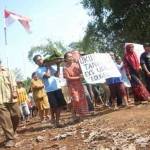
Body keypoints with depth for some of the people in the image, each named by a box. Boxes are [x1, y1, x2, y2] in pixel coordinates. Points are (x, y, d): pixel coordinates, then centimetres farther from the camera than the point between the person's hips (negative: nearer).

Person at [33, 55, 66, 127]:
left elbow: (57, 74, 9)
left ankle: (57, 120, 17)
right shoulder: (38, 70, -2)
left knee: (60, 105, 5)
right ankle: (53, 118, 23)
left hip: (57, 88, 5)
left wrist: (58, 66, 1)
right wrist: (47, 68, -4)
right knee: (54, 106, -5)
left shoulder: (49, 66, 15)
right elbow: (48, 75, -17)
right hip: (50, 90, -5)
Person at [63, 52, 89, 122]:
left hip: (79, 84, 5)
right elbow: (68, 78, -14)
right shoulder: (65, 68, -8)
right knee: (75, 100, -8)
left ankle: (82, 114, 19)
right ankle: (74, 115, 2)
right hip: (72, 86, -5)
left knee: (82, 99, 6)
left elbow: (81, 72, 9)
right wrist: (78, 77, -19)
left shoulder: (76, 64, 3)